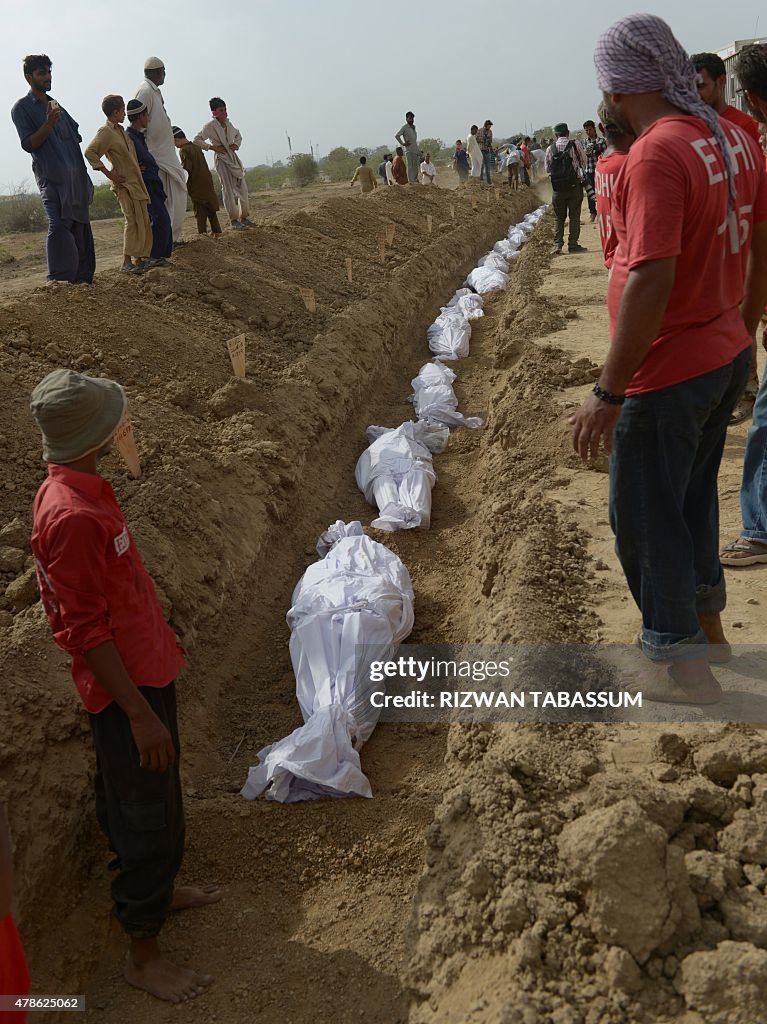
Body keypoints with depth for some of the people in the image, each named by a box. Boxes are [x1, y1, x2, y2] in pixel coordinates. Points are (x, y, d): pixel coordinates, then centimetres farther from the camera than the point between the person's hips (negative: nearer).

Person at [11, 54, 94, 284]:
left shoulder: (56, 104, 22)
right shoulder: (21, 108, 3)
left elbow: (76, 133, 24)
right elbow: (28, 144, -6)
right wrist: (49, 123, -18)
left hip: (76, 175, 7)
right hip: (52, 177, -7)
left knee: (80, 225, 6)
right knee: (59, 225, -18)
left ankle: (81, 277, 12)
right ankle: (59, 281, -19)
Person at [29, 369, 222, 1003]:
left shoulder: (83, 488, 2)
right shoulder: (71, 517, -29)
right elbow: (87, 631, -27)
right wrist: (139, 713, -22)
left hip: (144, 671, 9)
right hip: (126, 690, -9)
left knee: (130, 804, 26)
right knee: (150, 819, 6)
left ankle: (156, 890, 47)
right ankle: (144, 954, 24)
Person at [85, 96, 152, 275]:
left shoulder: (120, 130, 16)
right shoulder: (105, 132, -11)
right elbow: (90, 152, -21)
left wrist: (137, 168, 18)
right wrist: (108, 173, -19)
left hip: (136, 182, 9)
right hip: (124, 184, -9)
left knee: (144, 221, 9)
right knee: (133, 221, -12)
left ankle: (140, 258, 17)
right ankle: (127, 262, -8)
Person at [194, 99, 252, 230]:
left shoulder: (228, 124, 8)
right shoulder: (210, 126, -9)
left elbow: (238, 135, 25)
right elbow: (196, 140, -9)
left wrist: (237, 144, 3)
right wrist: (212, 147, -15)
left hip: (233, 157, 7)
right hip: (221, 159, -6)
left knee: (242, 188, 6)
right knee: (228, 189, -7)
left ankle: (244, 217, 15)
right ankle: (234, 220, -2)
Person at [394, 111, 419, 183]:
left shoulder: (413, 127, 18)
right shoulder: (404, 127, -5)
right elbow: (397, 135, -13)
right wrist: (403, 143, -13)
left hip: (415, 149, 8)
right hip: (409, 150, -8)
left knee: (415, 165, 9)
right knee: (410, 165, -8)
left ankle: (415, 180, 15)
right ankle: (411, 180, -8)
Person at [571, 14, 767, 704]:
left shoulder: (657, 156, -22)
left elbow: (650, 283, -28)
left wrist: (607, 394, -24)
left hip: (668, 374, -9)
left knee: (646, 516, 6)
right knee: (693, 495, 23)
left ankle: (685, 667, 20)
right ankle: (708, 627, 40)